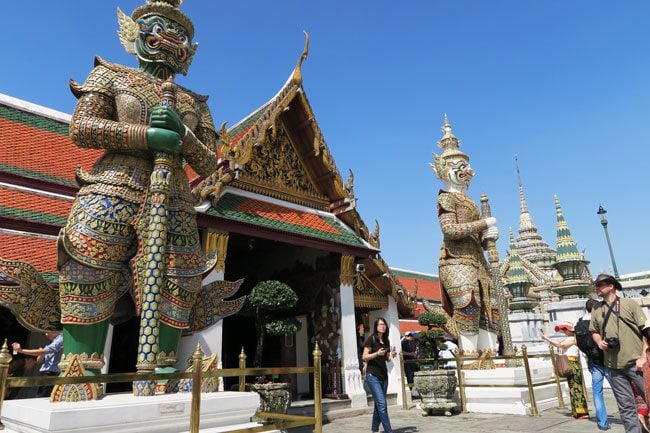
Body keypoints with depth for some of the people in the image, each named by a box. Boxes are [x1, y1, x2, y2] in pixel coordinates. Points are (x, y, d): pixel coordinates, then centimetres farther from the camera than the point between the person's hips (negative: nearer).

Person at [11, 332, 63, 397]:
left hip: (51, 373, -9)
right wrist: (40, 355, -4)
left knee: (40, 398, -12)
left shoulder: (59, 340, -11)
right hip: (44, 372, 9)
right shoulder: (51, 342, 18)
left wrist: (21, 350, -17)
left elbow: (43, 352, -22)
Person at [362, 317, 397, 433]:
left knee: (379, 404, 10)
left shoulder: (386, 341, 11)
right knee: (382, 404, -11)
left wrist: (391, 355, -3)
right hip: (373, 375, -6)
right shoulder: (371, 339, -7)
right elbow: (364, 357, -9)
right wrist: (377, 353, -23)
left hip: (384, 375, 6)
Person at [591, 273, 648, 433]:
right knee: (626, 408, 8)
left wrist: (643, 357, -11)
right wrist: (599, 341, 0)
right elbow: (594, 331, 23)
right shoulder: (597, 311, 12)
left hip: (635, 363, -3)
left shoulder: (630, 304, 1)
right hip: (613, 366, 4)